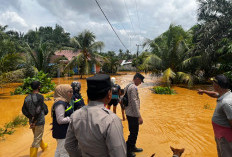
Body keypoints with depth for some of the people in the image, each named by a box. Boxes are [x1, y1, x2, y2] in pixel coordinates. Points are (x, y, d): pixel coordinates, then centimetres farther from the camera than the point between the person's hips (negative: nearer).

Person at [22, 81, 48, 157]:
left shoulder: (27, 97, 1)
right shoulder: (40, 97, -19)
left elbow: (23, 110, 0)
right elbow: (38, 110, -24)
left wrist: (31, 117, 1)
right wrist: (35, 121, -14)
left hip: (31, 121, 7)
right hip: (39, 121, -7)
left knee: (37, 136, 27)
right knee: (37, 140, 5)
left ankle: (44, 146, 51)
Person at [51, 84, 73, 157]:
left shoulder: (65, 102, 7)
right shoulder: (60, 104, -23)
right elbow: (60, 120, -24)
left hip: (65, 131, 10)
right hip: (62, 134, -10)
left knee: (59, 150, 24)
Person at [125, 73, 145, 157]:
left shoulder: (128, 86, 11)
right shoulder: (133, 87, -20)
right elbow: (134, 102, -24)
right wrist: (139, 116, -21)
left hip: (129, 113, 10)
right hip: (133, 114, -10)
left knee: (134, 131, 22)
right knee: (133, 133, 2)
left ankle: (132, 147, 37)